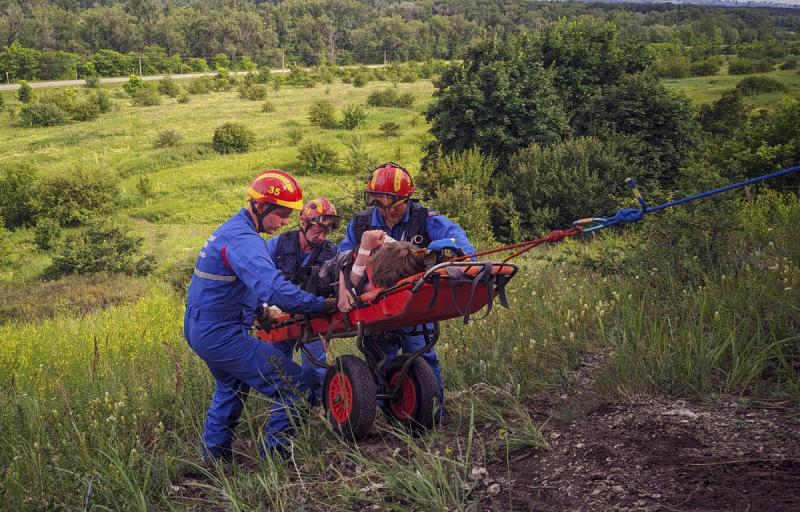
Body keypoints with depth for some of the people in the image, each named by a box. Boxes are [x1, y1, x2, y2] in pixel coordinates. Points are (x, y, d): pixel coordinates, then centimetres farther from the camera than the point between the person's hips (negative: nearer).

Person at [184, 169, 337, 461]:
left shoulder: (232, 229, 11)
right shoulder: (244, 240, -23)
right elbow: (272, 287, -36)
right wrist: (323, 305, -32)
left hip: (199, 329, 11)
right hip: (223, 336, -11)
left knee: (231, 387, 36)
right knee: (297, 387, -9)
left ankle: (214, 456, 47)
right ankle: (273, 457, -3)